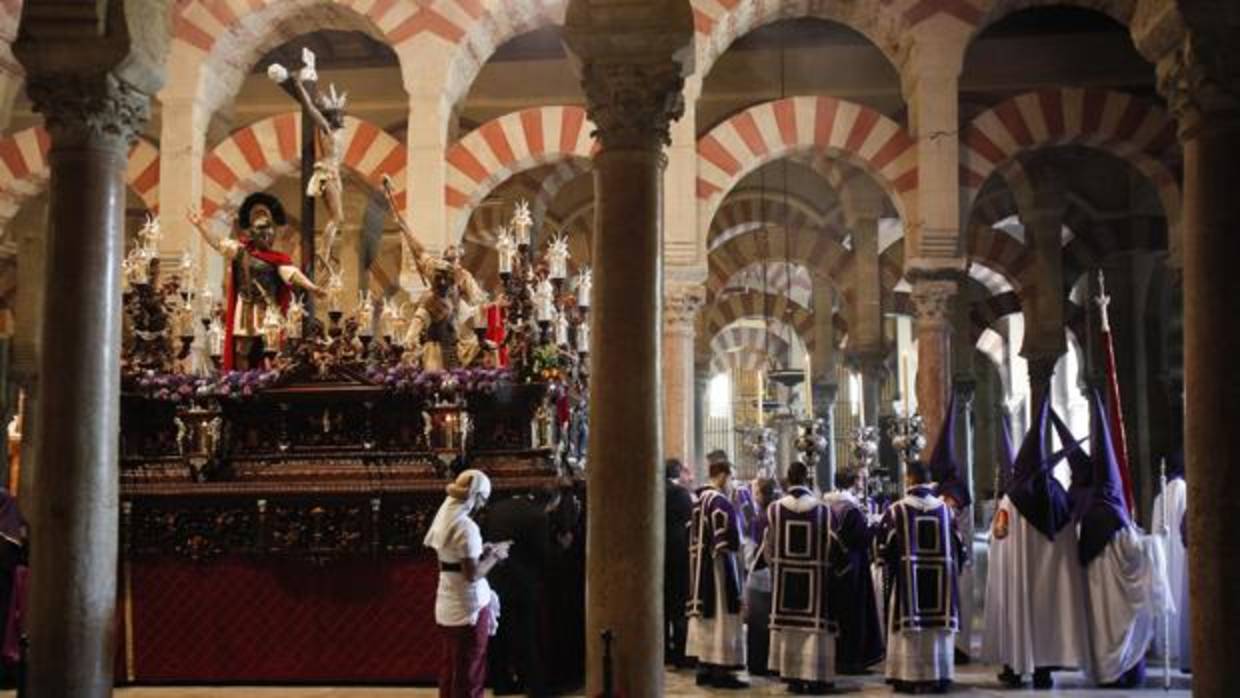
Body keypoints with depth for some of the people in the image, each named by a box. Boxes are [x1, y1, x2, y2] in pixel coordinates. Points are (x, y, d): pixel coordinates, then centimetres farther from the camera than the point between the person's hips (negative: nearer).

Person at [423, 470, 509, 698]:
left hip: (448, 604, 9)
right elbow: (472, 574, -22)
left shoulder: (444, 518, 6)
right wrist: (494, 556, -8)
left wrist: (481, 552, 11)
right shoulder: (466, 526, -21)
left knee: (451, 668, 16)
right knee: (470, 673, 2)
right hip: (468, 606, -9)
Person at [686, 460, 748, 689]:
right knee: (721, 616, -4)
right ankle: (721, 670, -1)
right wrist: (737, 544, -3)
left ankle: (704, 668, 17)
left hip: (700, 566, 9)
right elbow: (731, 540, -21)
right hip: (719, 566, -9)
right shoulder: (721, 502, -16)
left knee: (705, 615, 13)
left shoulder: (699, 501, 11)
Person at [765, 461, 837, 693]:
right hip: (816, 576, -2)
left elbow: (769, 546, 1)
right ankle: (814, 676, 4)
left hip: (784, 577, 2)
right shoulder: (823, 509, -8)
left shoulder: (774, 509, -4)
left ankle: (792, 676, 11)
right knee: (814, 625, 3)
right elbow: (832, 546, -4)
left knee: (788, 625, 9)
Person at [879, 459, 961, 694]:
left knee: (910, 628, 1)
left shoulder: (897, 510, -7)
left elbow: (884, 546, -4)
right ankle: (939, 676, 10)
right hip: (940, 579, 2)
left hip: (907, 578, -2)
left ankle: (910, 677, 1)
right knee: (938, 626, 8)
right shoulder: (944, 509, 1)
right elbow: (957, 546, 6)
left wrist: (893, 564, 14)